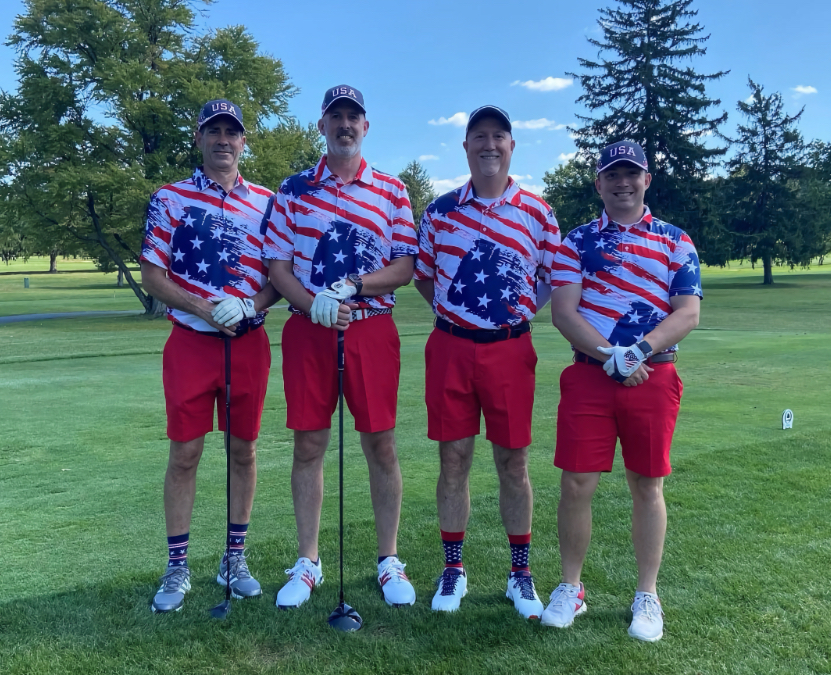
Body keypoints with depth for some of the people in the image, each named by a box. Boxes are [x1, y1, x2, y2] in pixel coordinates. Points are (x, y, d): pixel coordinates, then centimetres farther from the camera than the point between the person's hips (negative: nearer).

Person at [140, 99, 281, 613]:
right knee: (185, 453, 2)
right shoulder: (170, 198, 4)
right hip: (190, 340, -1)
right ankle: (178, 567, 16)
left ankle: (236, 559, 23)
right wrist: (206, 309, -16)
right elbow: (152, 275, -1)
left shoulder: (266, 203, 8)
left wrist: (247, 306, -14)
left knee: (244, 450, 8)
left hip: (250, 341, 2)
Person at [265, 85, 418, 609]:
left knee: (380, 445, 2)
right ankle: (308, 564, 17)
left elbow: (405, 268, 2)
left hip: (372, 327, -1)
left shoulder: (391, 191, 8)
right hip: (307, 329, 1)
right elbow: (277, 265, 5)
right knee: (309, 444, 4)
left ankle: (390, 562, 16)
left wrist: (352, 285, -14)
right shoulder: (293, 190, 10)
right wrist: (314, 305, -12)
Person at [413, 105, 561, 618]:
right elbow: (423, 274, 16)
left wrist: (524, 306, -2)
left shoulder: (537, 212, 4)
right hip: (451, 347, 1)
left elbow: (555, 279, 10)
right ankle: (453, 569, 21)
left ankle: (521, 573, 22)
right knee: (454, 459, 6)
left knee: (513, 463, 6)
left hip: (510, 349, -1)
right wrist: (453, 309, 4)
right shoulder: (440, 210, 7)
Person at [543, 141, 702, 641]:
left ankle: (647, 596, 22)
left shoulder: (676, 242, 9)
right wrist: (609, 356, -16)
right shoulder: (577, 241, 8)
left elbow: (688, 313, -1)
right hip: (589, 374, 0)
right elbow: (562, 312, -3)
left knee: (647, 486, 8)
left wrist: (640, 351, -17)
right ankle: (571, 589, 19)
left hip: (654, 378, 0)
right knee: (576, 484, 0)